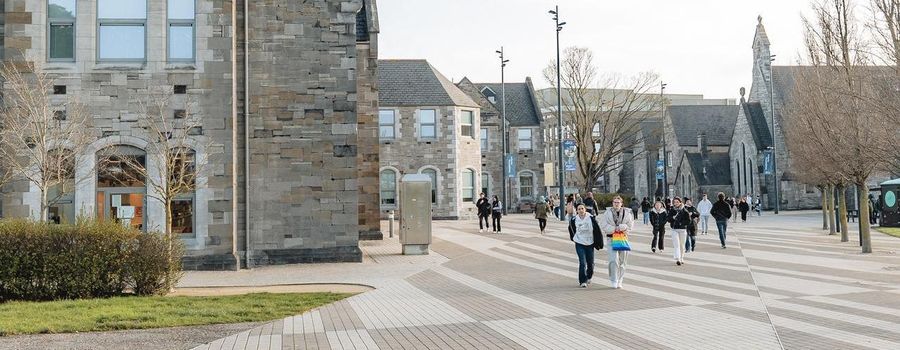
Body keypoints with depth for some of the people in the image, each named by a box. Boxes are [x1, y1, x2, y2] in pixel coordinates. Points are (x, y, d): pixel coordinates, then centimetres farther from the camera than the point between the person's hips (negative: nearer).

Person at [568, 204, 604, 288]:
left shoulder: (591, 218, -10)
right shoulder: (574, 220, -7)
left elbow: (597, 230, -2)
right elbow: (571, 229, 15)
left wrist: (598, 243, -2)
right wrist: (573, 238, 20)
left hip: (590, 243, 1)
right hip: (579, 244, -1)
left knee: (590, 263, 9)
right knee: (582, 263, -12)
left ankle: (588, 277, 36)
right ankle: (583, 281, -2)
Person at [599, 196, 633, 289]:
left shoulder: (627, 213, 5)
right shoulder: (608, 213, 1)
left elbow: (630, 226, 2)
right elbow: (603, 225, -5)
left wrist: (621, 227, -15)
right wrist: (614, 229, -14)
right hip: (611, 239, -2)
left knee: (622, 261, 7)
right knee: (614, 260, -14)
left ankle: (619, 281, 19)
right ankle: (614, 281, -4)